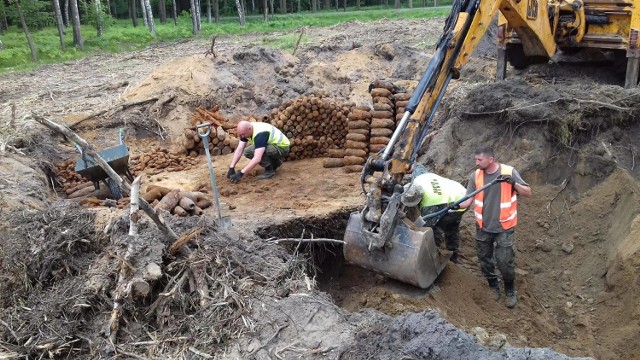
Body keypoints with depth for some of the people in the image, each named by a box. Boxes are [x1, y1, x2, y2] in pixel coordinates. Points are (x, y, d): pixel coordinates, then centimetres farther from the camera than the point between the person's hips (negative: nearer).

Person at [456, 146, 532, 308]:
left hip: (504, 227, -3)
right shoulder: (475, 176, -5)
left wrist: (513, 183, -29)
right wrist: (457, 205, -27)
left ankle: (510, 291, 23)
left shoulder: (509, 172, -12)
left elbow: (528, 193, -11)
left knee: (504, 261, -2)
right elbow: (469, 199, -6)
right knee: (485, 260, 15)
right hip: (483, 227, 3)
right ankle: (493, 286, 39)